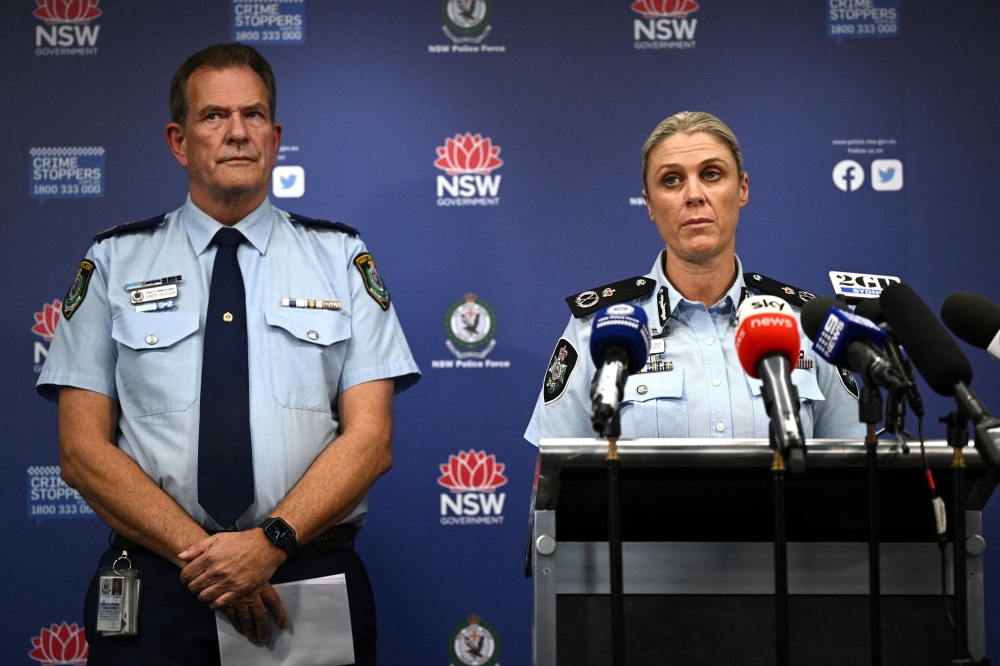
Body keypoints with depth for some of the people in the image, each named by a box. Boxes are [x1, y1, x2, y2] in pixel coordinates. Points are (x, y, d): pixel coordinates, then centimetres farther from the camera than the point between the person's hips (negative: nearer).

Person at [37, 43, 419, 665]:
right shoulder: (114, 262, 4)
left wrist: (271, 542, -17)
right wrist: (197, 553, -14)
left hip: (313, 583, 0)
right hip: (155, 594, 0)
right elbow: (84, 450, -1)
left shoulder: (342, 258, 5)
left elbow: (370, 440, -3)